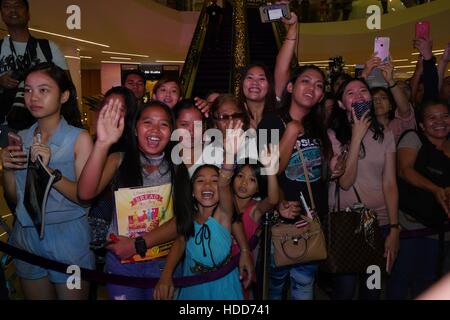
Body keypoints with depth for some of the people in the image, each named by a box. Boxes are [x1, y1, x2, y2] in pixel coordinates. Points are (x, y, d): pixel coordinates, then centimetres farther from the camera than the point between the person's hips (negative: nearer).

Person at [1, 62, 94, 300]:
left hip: (68, 237, -4)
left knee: (72, 295, 11)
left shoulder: (79, 138, -11)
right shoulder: (20, 139, 3)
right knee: (35, 296, 21)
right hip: (26, 235, 5)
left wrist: (49, 171, -27)